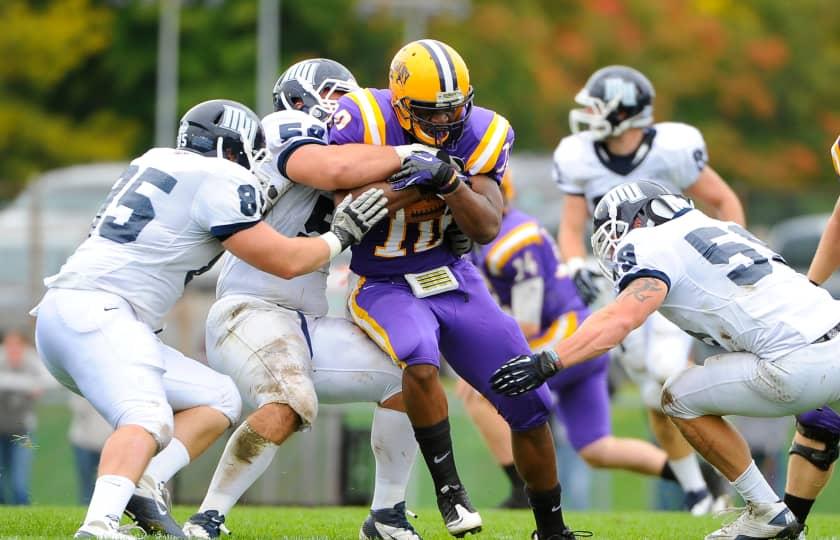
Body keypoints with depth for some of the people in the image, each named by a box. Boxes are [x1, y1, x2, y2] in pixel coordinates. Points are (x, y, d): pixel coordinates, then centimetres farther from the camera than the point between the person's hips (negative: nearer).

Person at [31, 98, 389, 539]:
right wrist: (342, 234, 12)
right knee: (148, 421, -30)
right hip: (94, 310, -9)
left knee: (218, 401, 14)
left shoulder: (156, 160, 20)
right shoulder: (220, 180, -4)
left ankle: (144, 487, -4)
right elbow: (286, 262, -2)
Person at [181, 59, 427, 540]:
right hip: (250, 311, -9)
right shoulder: (292, 138, -6)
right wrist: (407, 154, -16)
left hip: (308, 328, 9)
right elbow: (335, 170, -26)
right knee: (288, 406, -33)